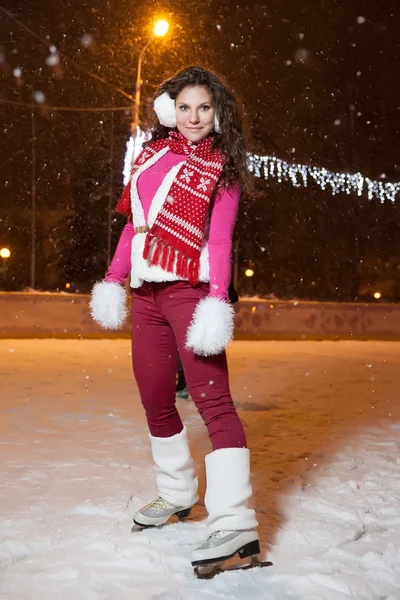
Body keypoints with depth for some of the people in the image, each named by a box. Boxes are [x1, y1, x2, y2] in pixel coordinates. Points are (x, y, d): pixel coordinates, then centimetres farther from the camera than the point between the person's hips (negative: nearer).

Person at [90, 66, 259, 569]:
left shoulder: (220, 168, 5)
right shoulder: (153, 152, 18)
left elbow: (220, 241, -5)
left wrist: (217, 301, -18)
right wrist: (114, 279, 14)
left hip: (188, 289, -6)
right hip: (145, 292, 6)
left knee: (211, 397, -15)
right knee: (155, 401, 10)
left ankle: (235, 523, -18)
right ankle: (177, 495, 27)